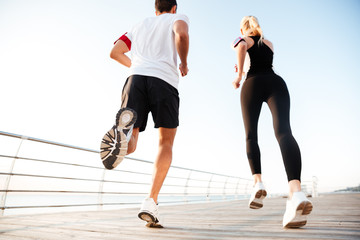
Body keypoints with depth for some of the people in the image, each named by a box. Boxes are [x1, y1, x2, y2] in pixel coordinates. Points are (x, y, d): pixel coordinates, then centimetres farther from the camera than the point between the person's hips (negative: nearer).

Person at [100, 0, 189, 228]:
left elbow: (115, 52, 29)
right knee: (166, 142, 6)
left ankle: (124, 129, -37)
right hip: (165, 79, -3)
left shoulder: (140, 25, 34)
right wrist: (184, 64, 11)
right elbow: (182, 34, -4)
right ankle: (151, 202, -8)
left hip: (136, 77, 3)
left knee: (129, 147, 2)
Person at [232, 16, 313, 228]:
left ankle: (258, 182, -13)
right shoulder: (269, 43, 33)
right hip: (276, 82, 2)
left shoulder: (243, 39, 19)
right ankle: (296, 190, -42)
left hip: (253, 84, -2)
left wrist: (239, 75, -4)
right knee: (283, 131, -21)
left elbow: (242, 47, -8)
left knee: (251, 135, 8)